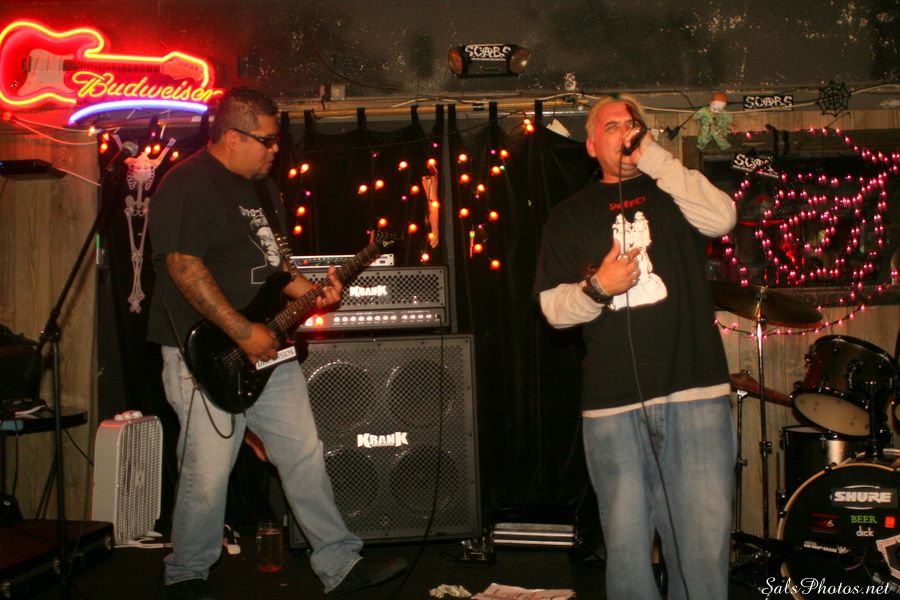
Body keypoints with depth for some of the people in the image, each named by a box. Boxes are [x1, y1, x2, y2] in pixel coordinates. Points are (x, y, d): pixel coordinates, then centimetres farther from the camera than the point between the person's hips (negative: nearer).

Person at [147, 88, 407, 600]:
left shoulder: (261, 186, 16)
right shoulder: (187, 185, -13)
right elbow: (183, 267, -22)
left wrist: (311, 292, 7)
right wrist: (243, 333, -23)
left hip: (268, 348, 9)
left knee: (306, 456, 10)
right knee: (208, 475, 0)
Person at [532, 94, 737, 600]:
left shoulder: (674, 193, 14)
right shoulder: (571, 215, 15)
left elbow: (722, 218, -8)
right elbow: (553, 308, 10)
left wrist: (653, 156, -7)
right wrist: (597, 288, -11)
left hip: (696, 392, 0)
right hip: (614, 404, 0)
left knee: (707, 538, -1)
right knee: (627, 543, 1)